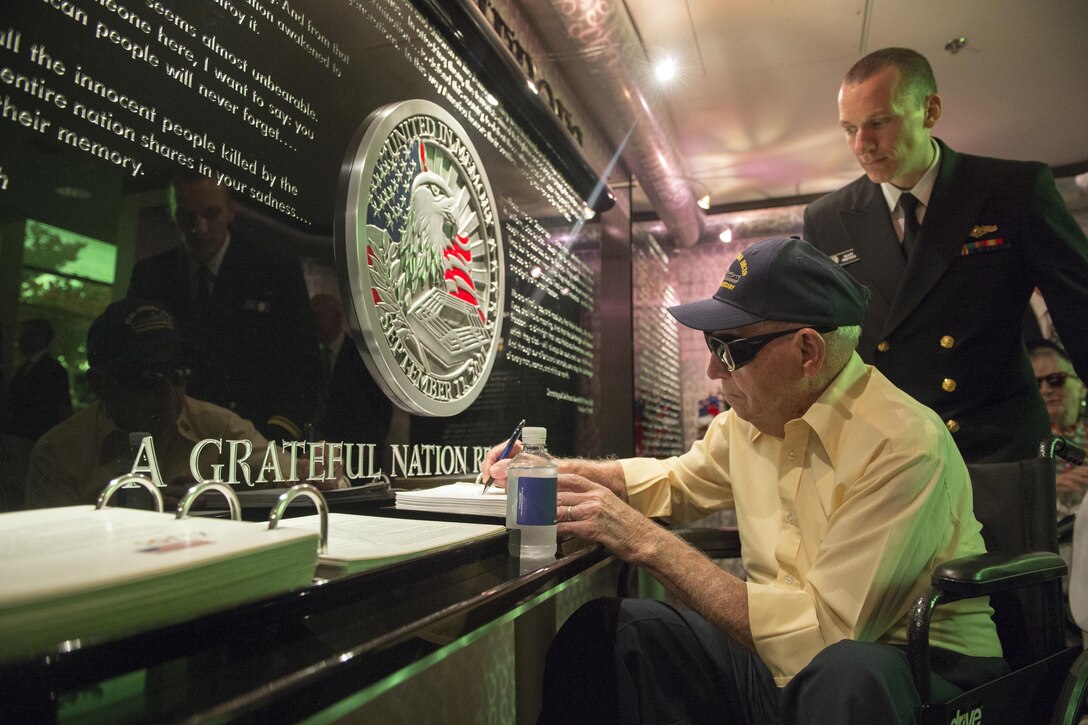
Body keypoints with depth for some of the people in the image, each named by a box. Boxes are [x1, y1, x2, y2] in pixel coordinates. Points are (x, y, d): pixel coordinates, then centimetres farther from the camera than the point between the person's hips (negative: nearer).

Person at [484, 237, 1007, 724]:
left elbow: (821, 632, -27)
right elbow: (674, 480, 17)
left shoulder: (903, 446, -25)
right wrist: (553, 469, 1)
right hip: (784, 651, 6)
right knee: (601, 627, -7)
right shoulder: (750, 417, -1)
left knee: (845, 670, -39)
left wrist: (649, 543, -26)